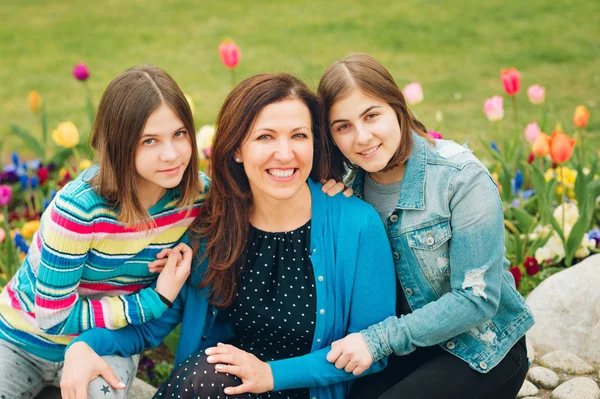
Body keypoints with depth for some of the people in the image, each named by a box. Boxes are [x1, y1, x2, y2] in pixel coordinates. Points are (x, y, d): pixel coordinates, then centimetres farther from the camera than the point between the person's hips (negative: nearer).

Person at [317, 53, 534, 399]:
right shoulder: (348, 181, -3)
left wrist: (380, 339, -25)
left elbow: (477, 298, -22)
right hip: (406, 342, 4)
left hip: (480, 352, -4)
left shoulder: (462, 177, -21)